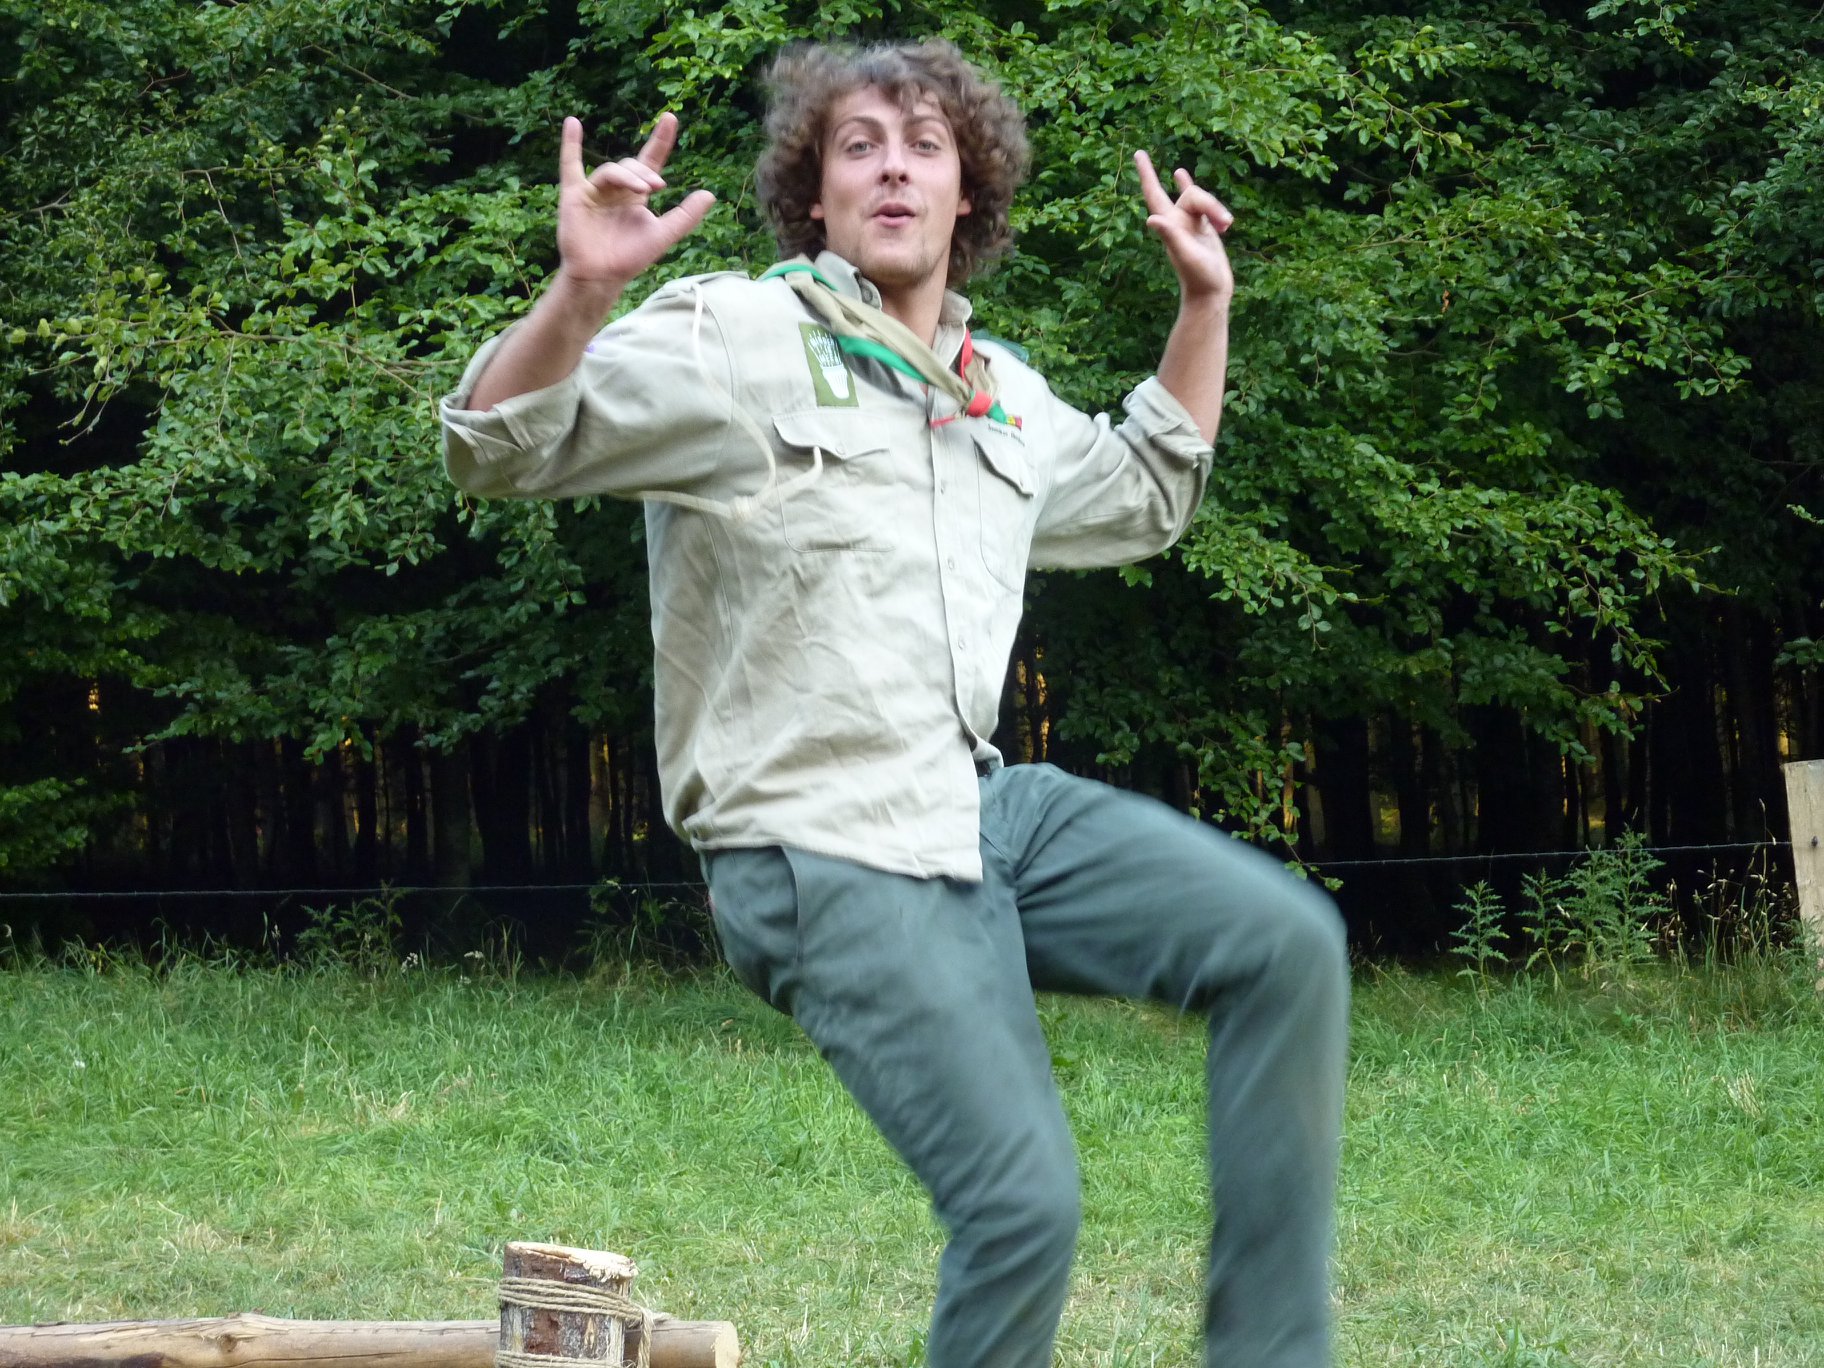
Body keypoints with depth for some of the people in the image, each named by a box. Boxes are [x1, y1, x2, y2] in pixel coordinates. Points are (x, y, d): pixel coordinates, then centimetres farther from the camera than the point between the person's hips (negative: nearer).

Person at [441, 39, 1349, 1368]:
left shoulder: (999, 393, 16)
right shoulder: (733, 339, -6)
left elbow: (1142, 502, 35)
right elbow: (498, 449, -12)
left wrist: (1205, 308, 28)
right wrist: (579, 292, -29)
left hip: (990, 809, 8)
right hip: (826, 860, -7)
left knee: (1287, 945, -7)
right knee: (1026, 1203, -17)